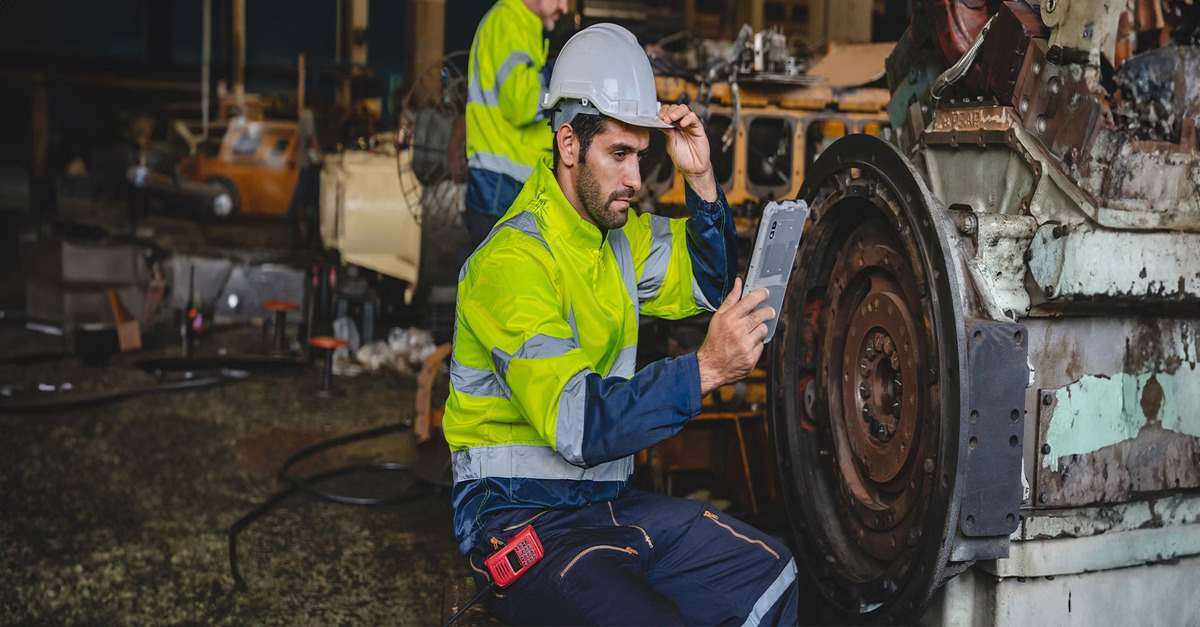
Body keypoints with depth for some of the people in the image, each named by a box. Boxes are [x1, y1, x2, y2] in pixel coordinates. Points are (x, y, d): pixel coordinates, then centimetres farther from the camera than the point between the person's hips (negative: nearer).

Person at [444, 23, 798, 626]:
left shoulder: (622, 231, 7)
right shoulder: (511, 259, -20)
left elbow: (710, 281, 20)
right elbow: (573, 423, -28)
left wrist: (701, 178, 5)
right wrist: (706, 367, -32)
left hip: (611, 500, 8)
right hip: (519, 515, -8)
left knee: (770, 574, 2)